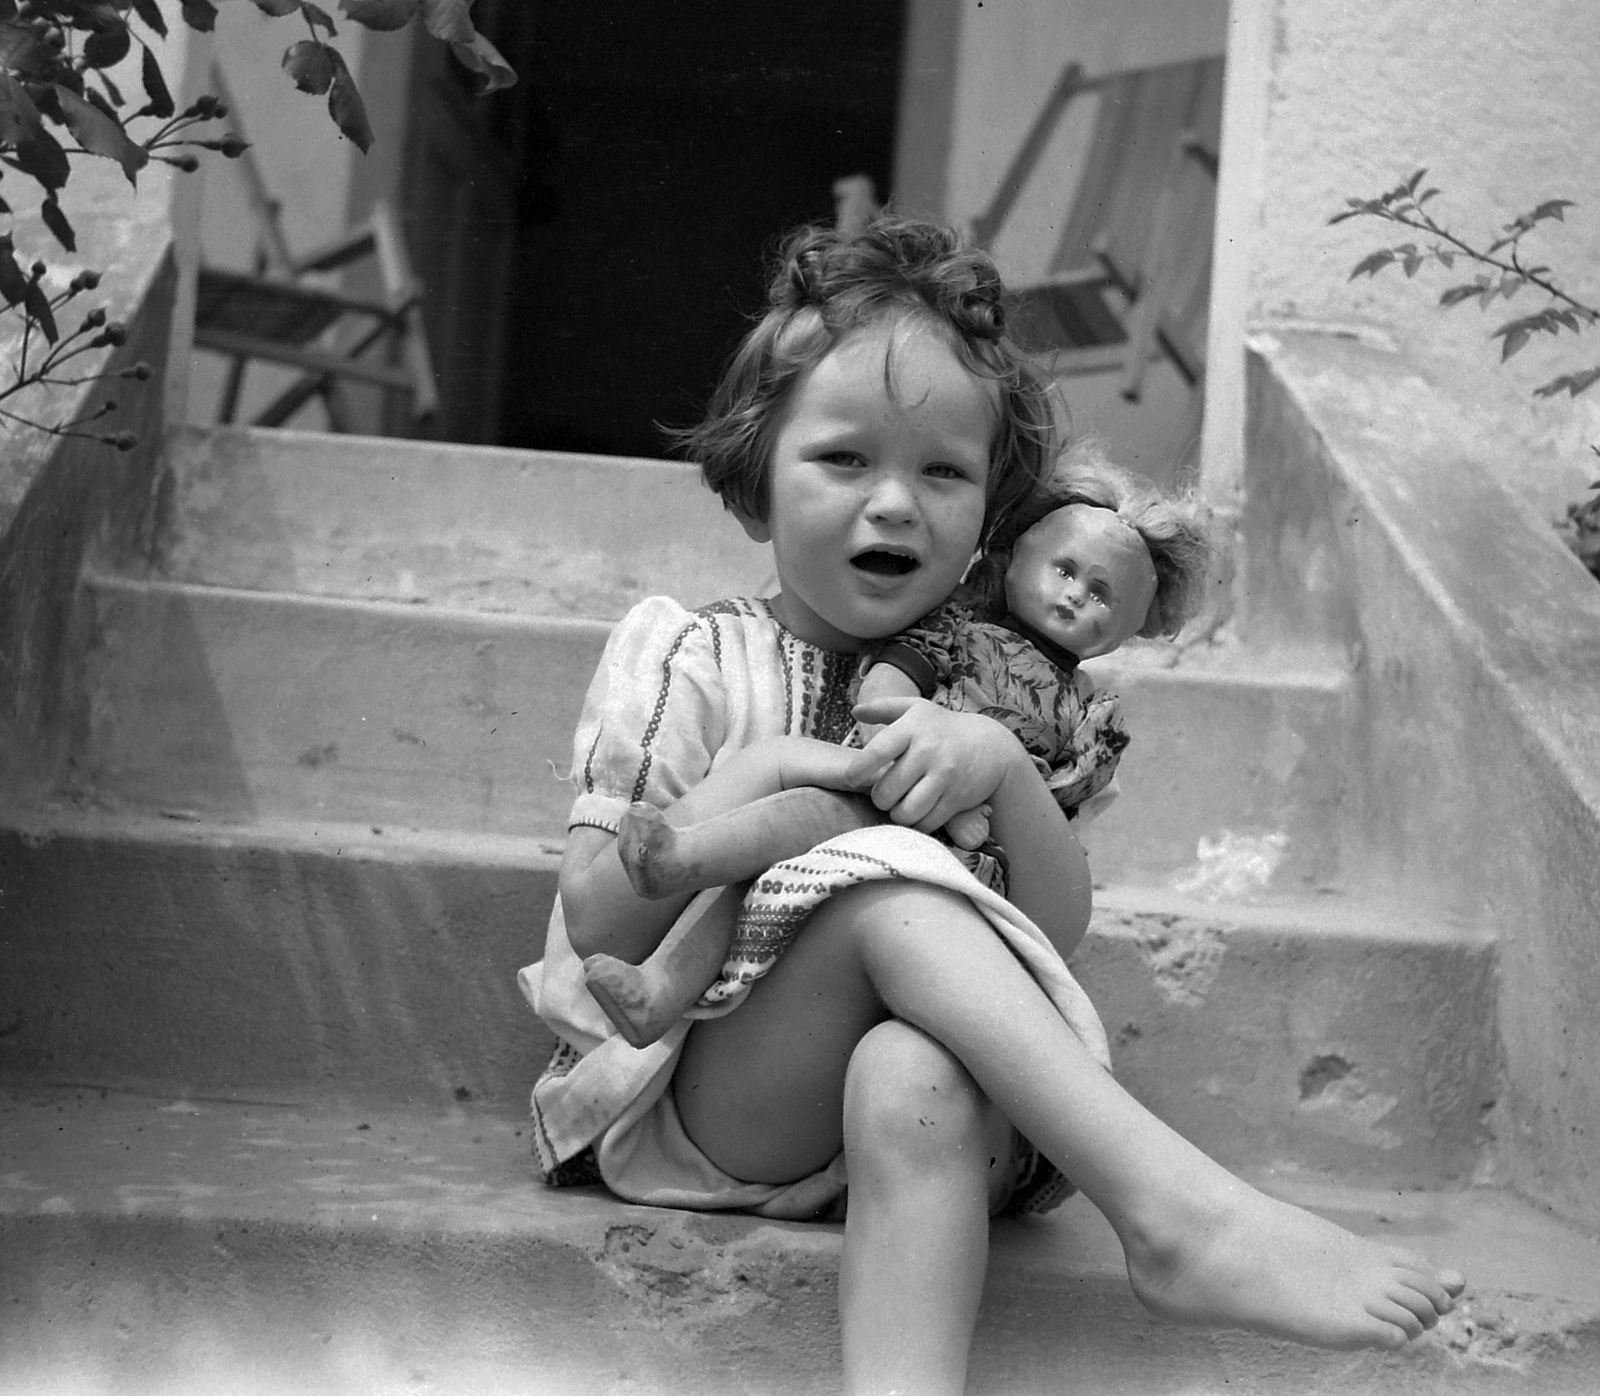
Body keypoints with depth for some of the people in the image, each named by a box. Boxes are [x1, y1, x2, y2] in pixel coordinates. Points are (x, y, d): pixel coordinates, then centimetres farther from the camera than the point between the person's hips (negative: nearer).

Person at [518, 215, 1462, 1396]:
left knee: (913, 1079, -37)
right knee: (886, 878, -31)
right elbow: (597, 929, -1)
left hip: (917, 1098, 2)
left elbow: (1061, 928, 1)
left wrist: (1005, 769, -17)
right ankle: (1173, 1208, -39)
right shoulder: (685, 657, 4)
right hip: (680, 1100, -2)